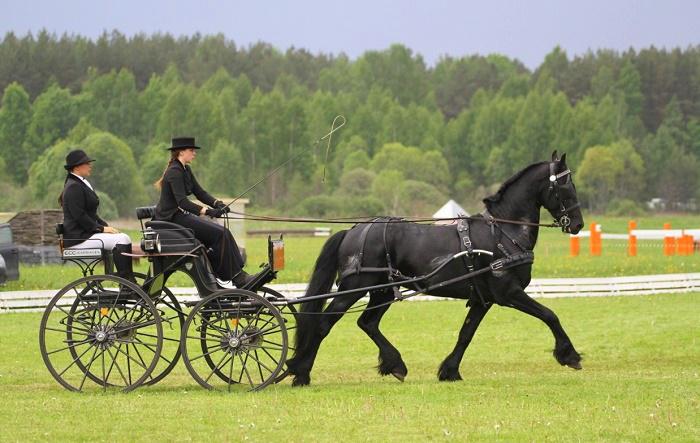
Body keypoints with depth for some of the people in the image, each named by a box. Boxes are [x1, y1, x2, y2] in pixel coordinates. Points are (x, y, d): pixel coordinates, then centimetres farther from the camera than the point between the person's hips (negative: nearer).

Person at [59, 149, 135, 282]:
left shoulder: (82, 184, 20)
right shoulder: (73, 187, -13)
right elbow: (79, 216, -20)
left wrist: (105, 226, 8)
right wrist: (101, 228, -16)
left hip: (87, 232, 10)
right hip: (77, 237, -10)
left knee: (124, 238, -1)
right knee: (121, 240, -22)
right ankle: (126, 282, -25)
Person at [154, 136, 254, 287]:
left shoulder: (185, 170, 14)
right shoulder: (174, 172, -17)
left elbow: (199, 192, 12)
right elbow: (182, 201, -28)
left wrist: (217, 203, -7)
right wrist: (206, 211, -36)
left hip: (181, 215, 10)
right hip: (172, 218, -10)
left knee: (222, 232, -4)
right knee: (220, 233, -17)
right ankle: (237, 277, -13)